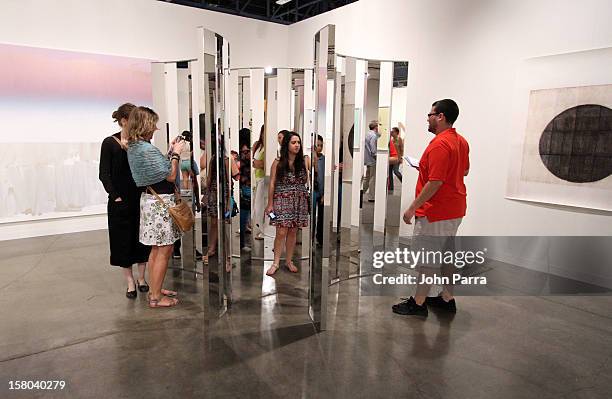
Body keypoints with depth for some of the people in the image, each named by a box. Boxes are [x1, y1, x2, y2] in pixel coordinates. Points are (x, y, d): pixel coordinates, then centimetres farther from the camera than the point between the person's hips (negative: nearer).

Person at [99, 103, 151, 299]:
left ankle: (141, 278, 24)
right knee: (124, 240, 5)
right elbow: (104, 174, -5)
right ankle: (130, 282, 18)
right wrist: (115, 195, -11)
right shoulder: (110, 143, -3)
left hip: (141, 198, 3)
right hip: (121, 200, -2)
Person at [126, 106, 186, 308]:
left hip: (151, 198, 10)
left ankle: (155, 289, 33)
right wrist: (176, 153, -7)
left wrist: (170, 151, 10)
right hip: (161, 202, -10)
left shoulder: (133, 147, 9)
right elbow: (170, 176, -17)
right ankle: (156, 298, 10)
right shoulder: (147, 149, -22)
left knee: (156, 249, 20)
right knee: (164, 251, 0)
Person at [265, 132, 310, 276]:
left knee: (293, 232, 8)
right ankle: (276, 263, 7)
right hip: (282, 201, -3)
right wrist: (270, 204, -4)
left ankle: (289, 261, 22)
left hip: (299, 202, 3)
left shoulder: (303, 162, 5)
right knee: (281, 232, -5)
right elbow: (272, 184, -3)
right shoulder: (278, 163, -4)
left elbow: (307, 181, 9)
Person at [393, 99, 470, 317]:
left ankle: (418, 303, 11)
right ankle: (447, 298, 28)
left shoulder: (440, 144, -22)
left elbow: (435, 182, -26)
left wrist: (413, 207, -19)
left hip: (436, 212, -10)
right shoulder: (461, 141, 9)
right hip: (454, 209, 10)